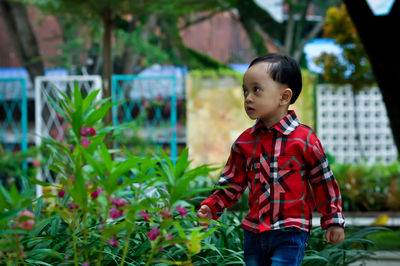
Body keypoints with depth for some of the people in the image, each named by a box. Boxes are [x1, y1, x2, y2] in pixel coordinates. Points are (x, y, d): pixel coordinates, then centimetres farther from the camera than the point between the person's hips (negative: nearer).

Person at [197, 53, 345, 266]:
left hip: (290, 233, -6)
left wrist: (333, 221, 3)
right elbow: (233, 182, 13)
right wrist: (211, 207, 0)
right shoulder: (245, 141, 5)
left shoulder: (304, 139, -8)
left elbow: (323, 182, 0)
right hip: (254, 231, 6)